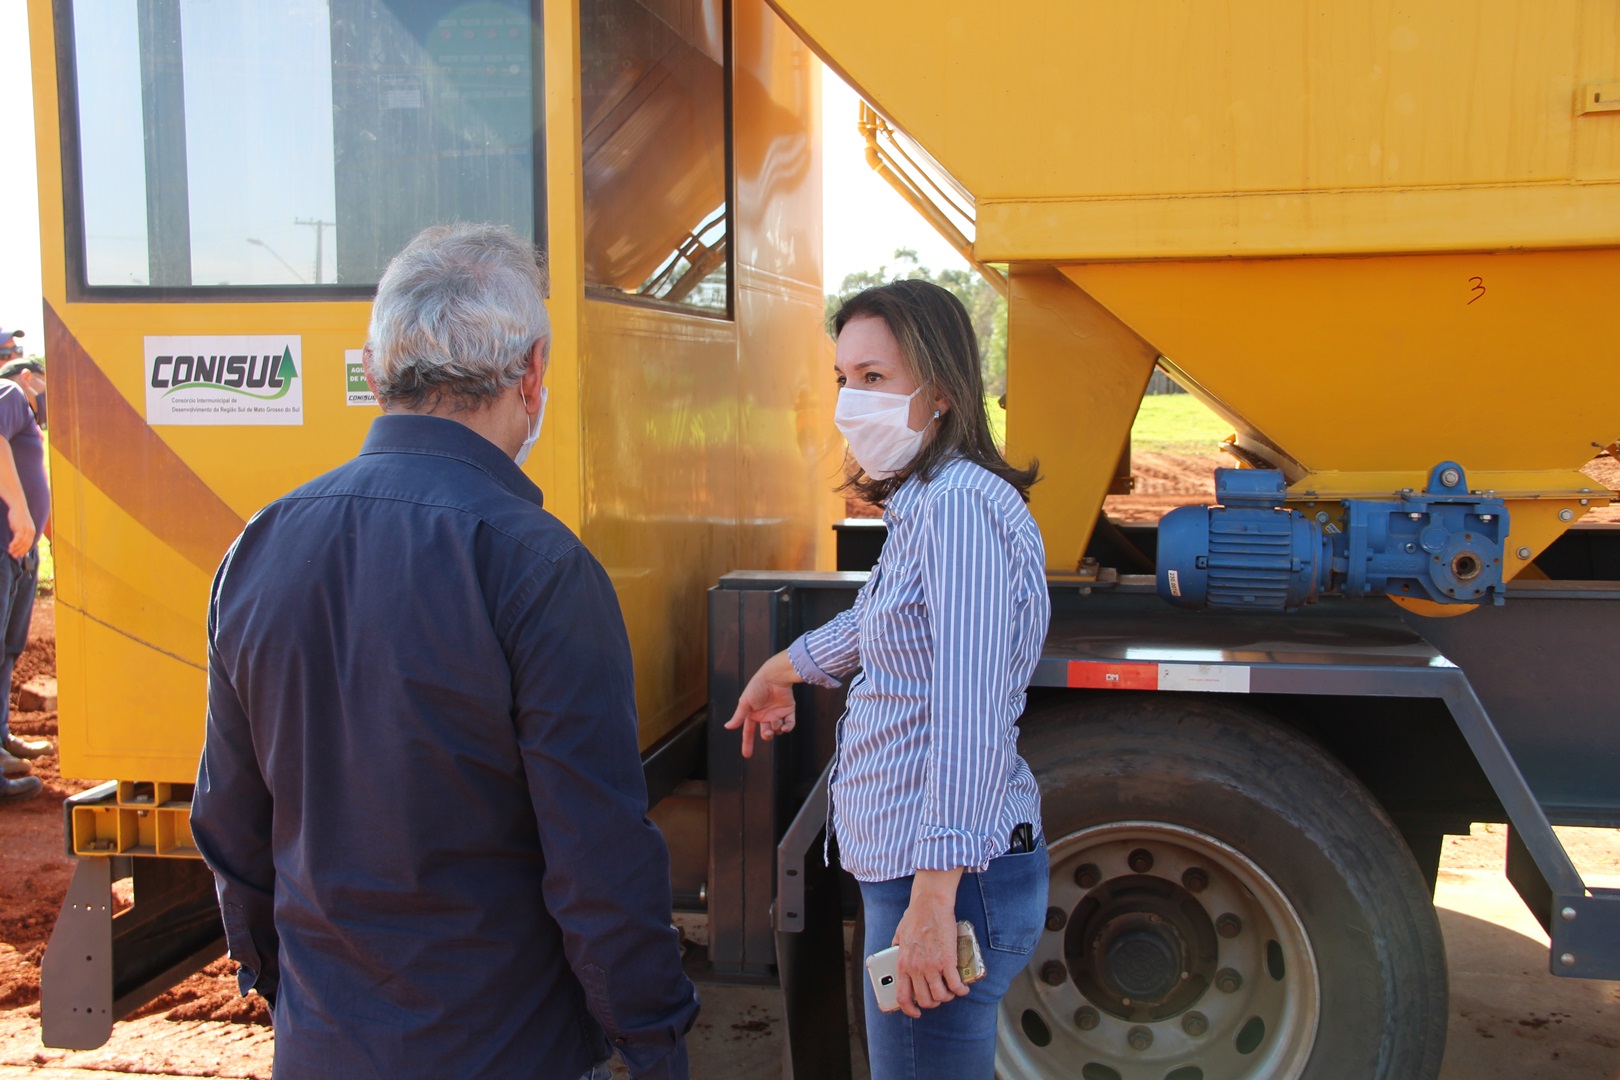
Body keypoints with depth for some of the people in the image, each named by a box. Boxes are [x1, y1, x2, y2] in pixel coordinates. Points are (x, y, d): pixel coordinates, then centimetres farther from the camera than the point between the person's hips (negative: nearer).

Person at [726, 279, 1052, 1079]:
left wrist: (934, 901, -28)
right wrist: (783, 668, 49)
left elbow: (969, 717, -26)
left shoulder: (961, 504, -18)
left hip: (945, 875, -10)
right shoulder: (922, 506, 13)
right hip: (902, 863, 10)